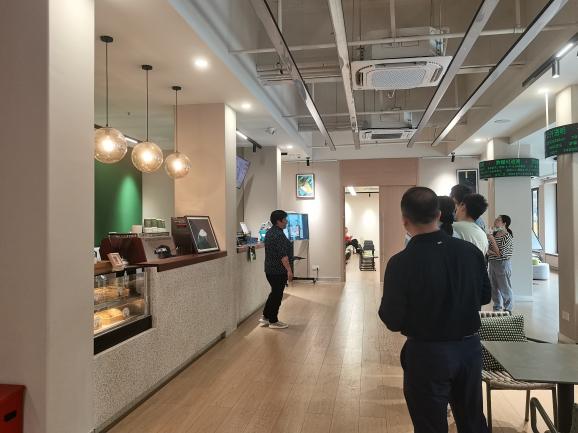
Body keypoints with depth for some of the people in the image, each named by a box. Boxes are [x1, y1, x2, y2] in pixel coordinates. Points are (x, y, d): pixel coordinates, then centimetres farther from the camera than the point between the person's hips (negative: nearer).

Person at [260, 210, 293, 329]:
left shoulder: (269, 232, 12)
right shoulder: (279, 235, -19)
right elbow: (283, 255, -24)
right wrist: (289, 270, -22)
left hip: (270, 268, 10)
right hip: (278, 270, -10)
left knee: (274, 293, 19)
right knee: (277, 295, 1)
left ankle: (265, 317, 22)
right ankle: (273, 321, 10)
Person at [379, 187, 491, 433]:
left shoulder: (401, 262, -22)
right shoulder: (470, 251, -8)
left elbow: (392, 322, -15)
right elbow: (485, 297, 8)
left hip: (428, 354, -4)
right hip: (470, 348, 5)